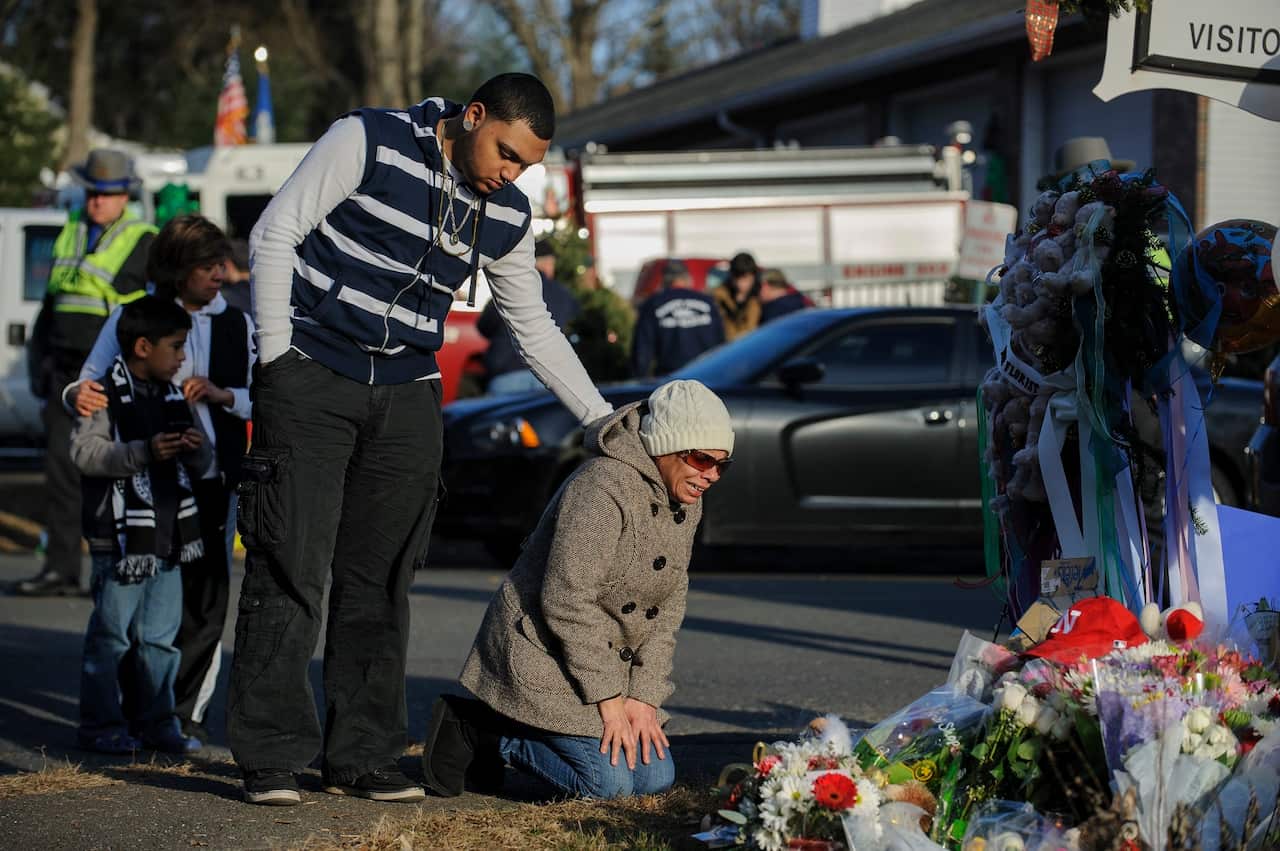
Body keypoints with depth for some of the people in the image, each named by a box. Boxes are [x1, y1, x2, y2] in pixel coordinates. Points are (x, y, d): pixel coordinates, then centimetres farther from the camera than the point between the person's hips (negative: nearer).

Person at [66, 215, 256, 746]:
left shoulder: (237, 325, 10)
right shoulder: (131, 320, 3)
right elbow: (91, 381, 5)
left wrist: (223, 394, -9)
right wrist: (79, 395, -18)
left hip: (213, 481, 2)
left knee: (206, 601, 0)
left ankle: (189, 708, 9)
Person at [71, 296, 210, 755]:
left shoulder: (173, 397, 14)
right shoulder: (105, 395, -9)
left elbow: (200, 466, 18)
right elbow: (85, 451, -20)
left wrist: (197, 449, -6)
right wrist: (145, 452, -28)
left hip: (168, 536, 7)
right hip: (120, 538, -7)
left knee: (160, 637, 11)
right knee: (110, 634, -2)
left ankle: (157, 721, 19)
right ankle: (100, 725, 5)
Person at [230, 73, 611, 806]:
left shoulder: (507, 218, 5)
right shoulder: (369, 142, -10)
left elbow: (534, 327, 17)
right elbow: (276, 235, -9)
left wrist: (605, 420, 12)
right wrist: (278, 359, -12)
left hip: (406, 397, 5)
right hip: (312, 380, -5)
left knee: (382, 578, 5)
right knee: (292, 567, -8)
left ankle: (362, 756, 12)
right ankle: (271, 757, -4)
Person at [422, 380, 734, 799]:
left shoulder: (685, 504, 4)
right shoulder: (603, 488, -25)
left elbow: (668, 608, 5)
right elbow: (567, 600, -27)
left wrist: (643, 697, -6)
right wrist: (608, 698, -22)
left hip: (608, 661, 9)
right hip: (541, 650, -9)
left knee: (656, 776, 2)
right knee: (607, 780, -19)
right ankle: (468, 727, -1)